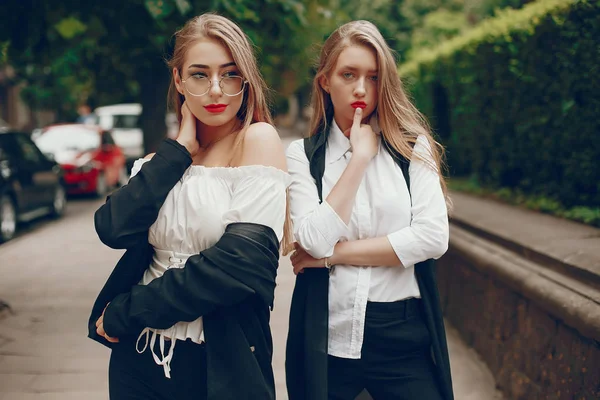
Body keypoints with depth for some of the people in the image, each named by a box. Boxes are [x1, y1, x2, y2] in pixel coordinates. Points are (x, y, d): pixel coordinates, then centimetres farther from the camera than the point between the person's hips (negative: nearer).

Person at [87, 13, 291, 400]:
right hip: (140, 355, 5)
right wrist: (179, 149, -10)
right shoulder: (169, 158, 8)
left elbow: (243, 263, -22)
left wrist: (124, 314, -14)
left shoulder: (258, 140, -10)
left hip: (220, 361, -5)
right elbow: (114, 230, -9)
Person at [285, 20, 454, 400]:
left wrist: (335, 254, -11)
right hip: (327, 336, 0)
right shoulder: (303, 154, 0)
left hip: (403, 335, 0)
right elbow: (315, 242, -14)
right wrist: (360, 157, -12)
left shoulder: (412, 147, 2)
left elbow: (433, 237, -11)